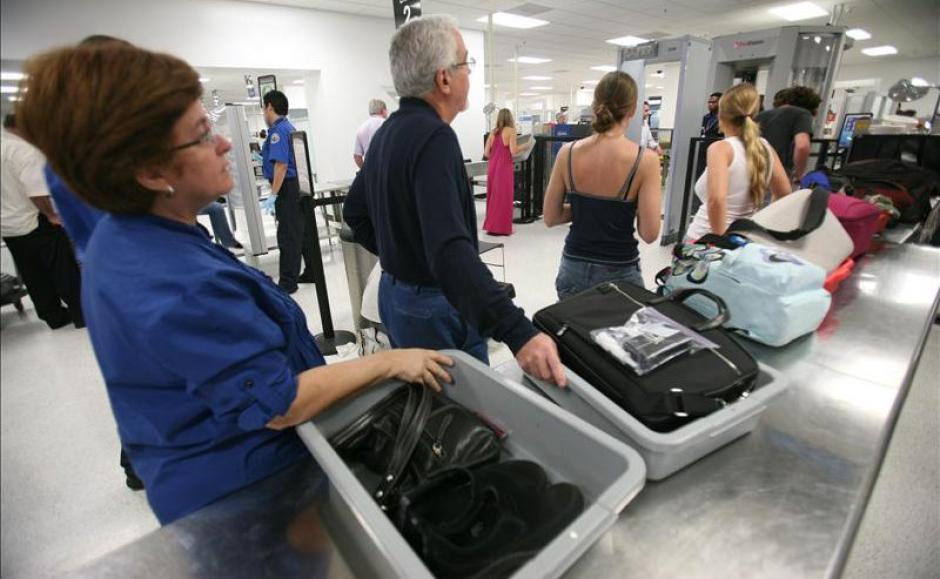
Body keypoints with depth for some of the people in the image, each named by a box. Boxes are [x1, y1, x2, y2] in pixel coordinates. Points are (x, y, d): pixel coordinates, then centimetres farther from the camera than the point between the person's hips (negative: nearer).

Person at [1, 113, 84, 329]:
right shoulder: (25, 150, -18)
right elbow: (36, 191, -25)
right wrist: (51, 215, -11)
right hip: (34, 223, -8)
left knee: (33, 276, 14)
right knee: (64, 270, 3)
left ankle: (54, 316, 22)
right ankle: (81, 313, 10)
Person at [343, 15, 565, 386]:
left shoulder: (387, 131, 7)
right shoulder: (433, 136, -24)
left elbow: (355, 211, 17)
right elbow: (450, 249, -37)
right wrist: (518, 333, -43)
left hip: (395, 292, 10)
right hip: (433, 306, -10)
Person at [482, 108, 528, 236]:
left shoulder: (493, 132, 12)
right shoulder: (511, 130, -3)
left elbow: (486, 153, 8)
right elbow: (513, 151, -13)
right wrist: (524, 146, 4)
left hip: (492, 166, 6)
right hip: (504, 167, -6)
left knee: (493, 196, 13)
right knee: (504, 197, 1)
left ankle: (490, 225, 19)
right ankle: (501, 228, 4)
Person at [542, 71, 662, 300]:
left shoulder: (568, 152, -5)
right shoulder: (644, 160, -13)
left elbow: (550, 217, 1)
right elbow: (649, 233, -13)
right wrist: (629, 208, 5)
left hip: (573, 268, 3)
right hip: (619, 272, -2)